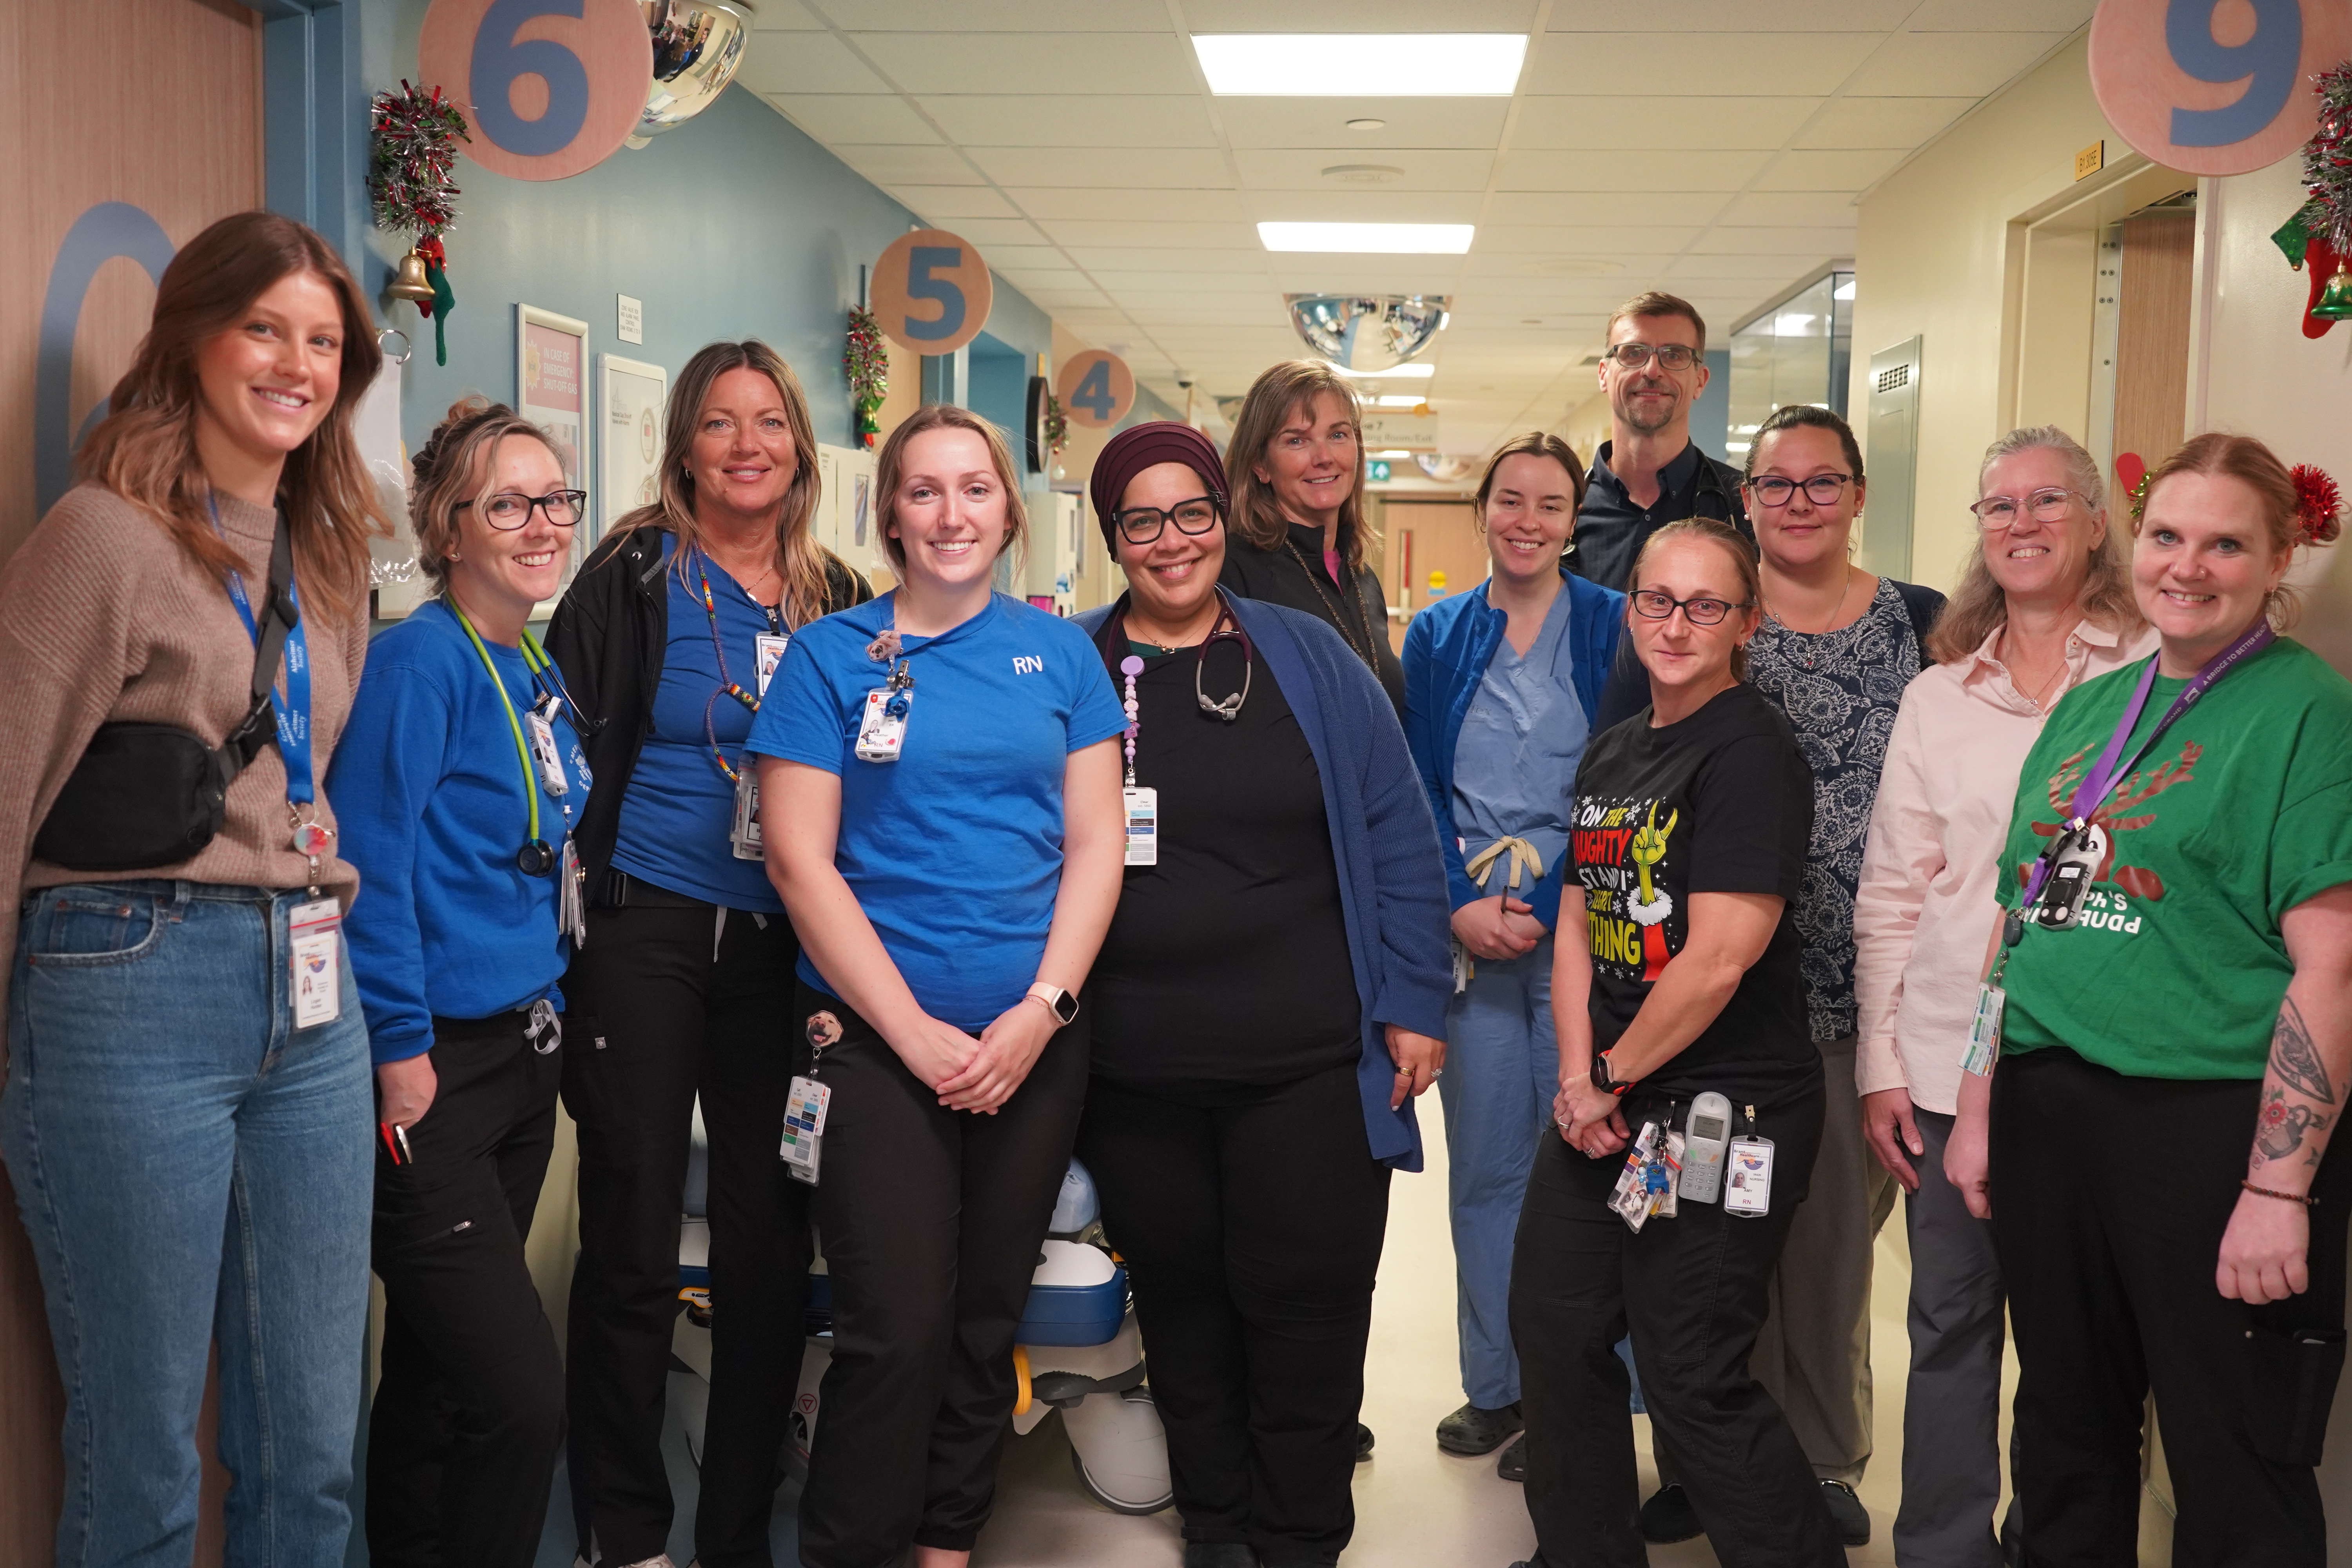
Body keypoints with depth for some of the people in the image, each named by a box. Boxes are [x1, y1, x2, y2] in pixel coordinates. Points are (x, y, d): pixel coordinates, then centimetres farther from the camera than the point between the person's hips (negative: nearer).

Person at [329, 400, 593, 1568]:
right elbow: (369, 865, -17)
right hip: (432, 1072, -8)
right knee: (522, 1395, -10)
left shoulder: (541, 672, 12)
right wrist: (404, 1054, -18)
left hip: (522, 1057, 8)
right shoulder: (420, 662, -13)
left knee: (436, 1372, 17)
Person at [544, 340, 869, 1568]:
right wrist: (593, 880, -7)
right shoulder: (635, 579, 0)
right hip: (649, 936, -3)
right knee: (631, 1247, 2)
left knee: (770, 1245, 6)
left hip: (786, 948, 3)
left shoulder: (838, 600, 11)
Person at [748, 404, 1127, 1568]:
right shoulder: (831, 656, 0)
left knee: (988, 1320, 11)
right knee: (899, 1330, -5)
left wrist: (1041, 1009, -8)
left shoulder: (1059, 653, 7)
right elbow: (799, 860, -5)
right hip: (875, 1036, -3)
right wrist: (914, 1032, -10)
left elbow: (1095, 843, 5)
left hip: (1035, 1042, 3)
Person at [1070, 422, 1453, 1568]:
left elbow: (1394, 838, 3)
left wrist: (1413, 1003, -1)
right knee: (1181, 1305, 14)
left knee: (1305, 1304, 5)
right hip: (1134, 1075, 1)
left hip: (1309, 1064, -1)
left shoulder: (1308, 659, 2)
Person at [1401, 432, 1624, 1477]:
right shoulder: (1438, 636, 10)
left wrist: (1543, 908, -11)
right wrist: (1459, 907, -5)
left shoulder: (1614, 628, 2)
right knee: (1483, 1166, 7)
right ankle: (1495, 1383, 21)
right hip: (1469, 939, 3)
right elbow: (1418, 787, 8)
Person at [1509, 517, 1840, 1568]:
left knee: (1694, 1385, -1)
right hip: (1606, 1111, 9)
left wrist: (1611, 1077, -9)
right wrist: (1579, 1076, -1)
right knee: (1555, 1336, 17)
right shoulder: (1613, 753, 11)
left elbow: (1718, 960, -21)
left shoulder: (1749, 754, -15)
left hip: (1722, 1115, -9)